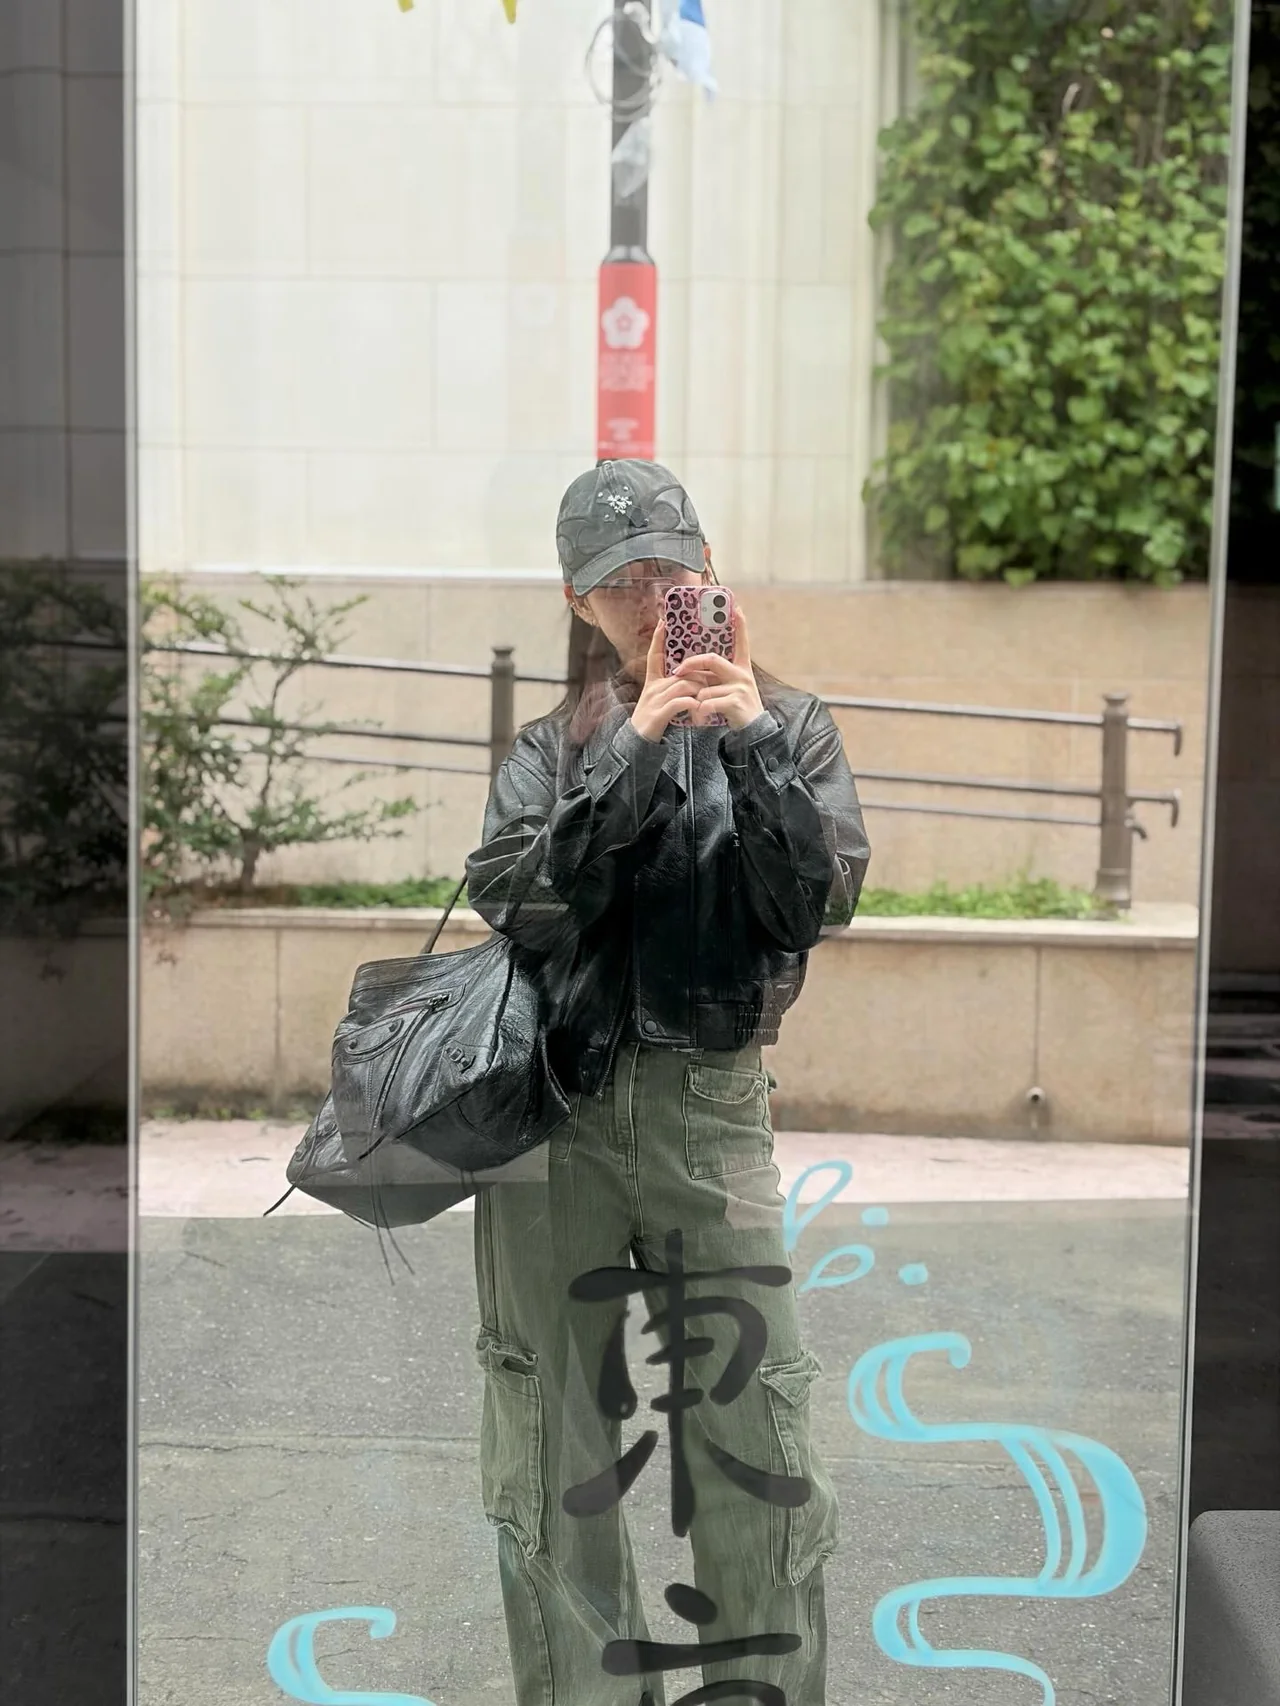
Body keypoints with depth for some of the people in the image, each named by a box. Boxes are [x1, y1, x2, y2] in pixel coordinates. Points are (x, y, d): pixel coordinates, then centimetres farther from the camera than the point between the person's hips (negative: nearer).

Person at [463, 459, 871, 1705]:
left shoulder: (789, 726, 8)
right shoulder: (554, 747, 9)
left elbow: (816, 902, -5)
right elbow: (520, 904, -8)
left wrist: (749, 737, -13)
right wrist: (638, 744, -13)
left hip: (711, 1104, -1)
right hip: (553, 1103, 1)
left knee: (757, 1439, 0)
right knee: (554, 1441, 7)